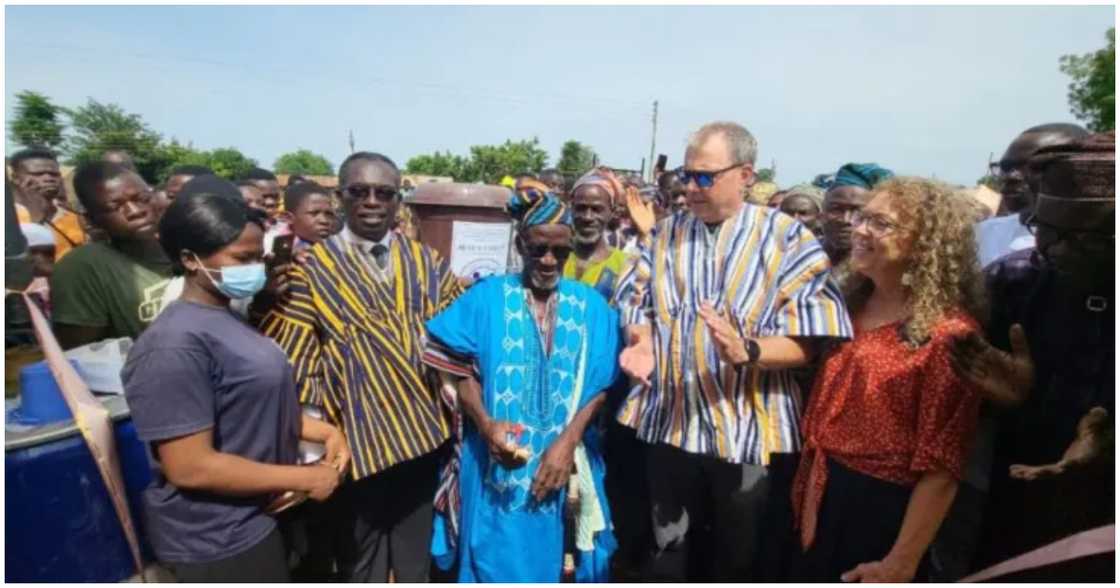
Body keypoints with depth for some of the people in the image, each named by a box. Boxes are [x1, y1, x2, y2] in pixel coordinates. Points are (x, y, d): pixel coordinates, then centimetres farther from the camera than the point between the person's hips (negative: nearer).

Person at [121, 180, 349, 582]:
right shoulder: (176, 344, -25)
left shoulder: (228, 319, 5)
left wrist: (323, 431, -1)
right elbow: (190, 467, -27)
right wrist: (305, 478, -20)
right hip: (218, 540, -9)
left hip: (259, 519, 9)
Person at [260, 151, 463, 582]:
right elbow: (293, 361, -7)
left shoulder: (426, 262, 3)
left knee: (415, 552, 21)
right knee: (362, 555, 19)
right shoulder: (312, 270, -5)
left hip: (422, 430, 3)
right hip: (359, 436, -2)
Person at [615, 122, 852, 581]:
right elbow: (638, 305, 9)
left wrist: (747, 351, -31)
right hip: (670, 422, 3)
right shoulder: (668, 232, 8)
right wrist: (642, 342, -13)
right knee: (668, 556, 19)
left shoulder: (788, 238, -6)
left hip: (748, 430, -3)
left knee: (736, 561, 18)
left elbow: (806, 342, -12)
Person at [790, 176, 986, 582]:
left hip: (880, 514, -7)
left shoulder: (948, 334, -17)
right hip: (820, 500, 7)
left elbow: (940, 466, -17)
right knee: (808, 577, 23)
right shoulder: (852, 306, 4)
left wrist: (899, 566, -16)